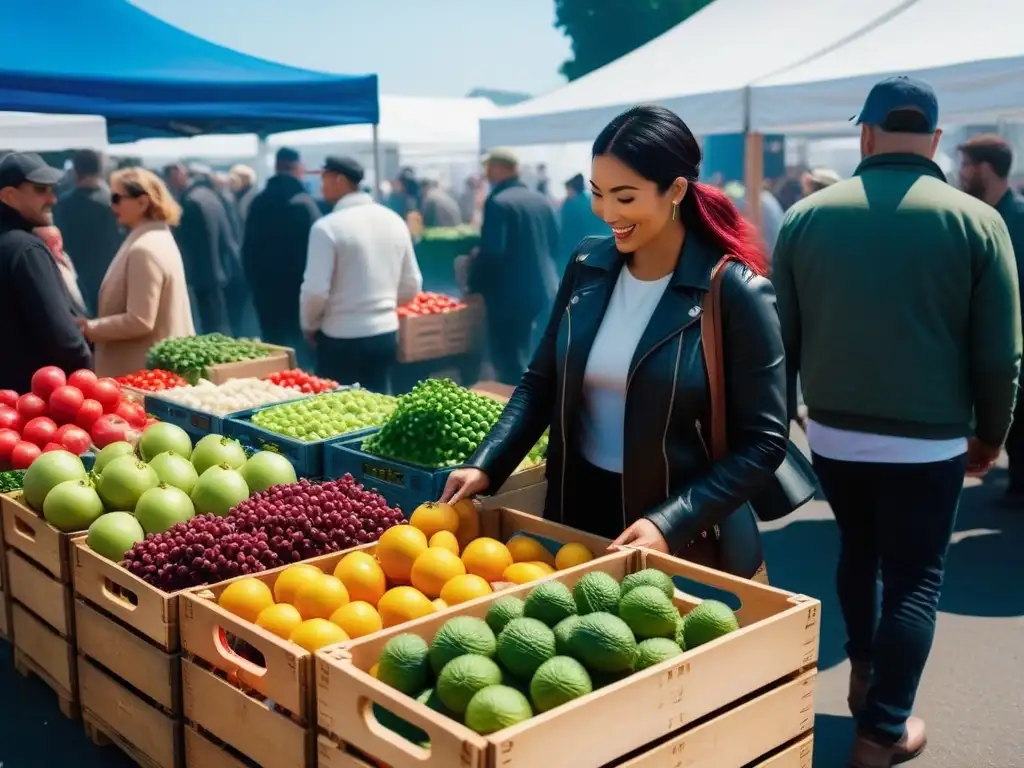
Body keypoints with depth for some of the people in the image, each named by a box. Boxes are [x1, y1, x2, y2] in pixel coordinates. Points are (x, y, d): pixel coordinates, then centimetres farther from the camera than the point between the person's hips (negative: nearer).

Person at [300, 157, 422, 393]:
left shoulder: (327, 227, -14)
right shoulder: (394, 220, 4)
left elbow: (315, 291, -16)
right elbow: (412, 286, 8)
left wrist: (309, 325, 3)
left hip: (341, 338, -5)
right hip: (386, 333, 5)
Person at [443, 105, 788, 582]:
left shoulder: (735, 292, -15)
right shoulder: (586, 267, -1)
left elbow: (764, 442, -14)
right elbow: (542, 383, 6)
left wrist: (669, 523, -23)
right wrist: (485, 466, -7)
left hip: (688, 536, -4)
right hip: (579, 513, 5)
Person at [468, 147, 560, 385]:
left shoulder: (498, 202, -15)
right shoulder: (541, 200, 9)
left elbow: (492, 252, -20)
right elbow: (555, 245, 15)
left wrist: (474, 283, -7)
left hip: (511, 294, -8)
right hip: (546, 289, 8)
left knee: (510, 369, -1)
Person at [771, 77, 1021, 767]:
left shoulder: (807, 215, -3)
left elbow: (782, 337, 3)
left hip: (833, 432, 3)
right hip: (927, 441, -3)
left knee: (858, 550, 25)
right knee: (914, 581, 9)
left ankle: (863, 675, 40)